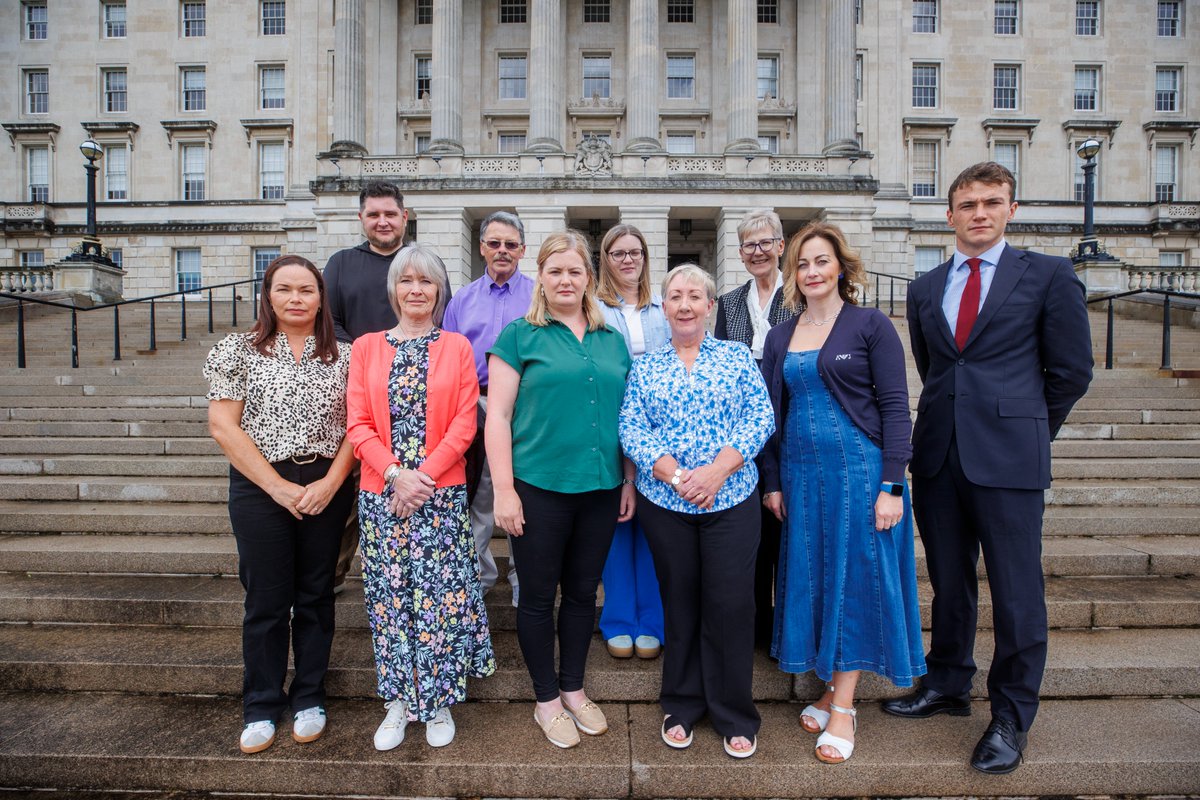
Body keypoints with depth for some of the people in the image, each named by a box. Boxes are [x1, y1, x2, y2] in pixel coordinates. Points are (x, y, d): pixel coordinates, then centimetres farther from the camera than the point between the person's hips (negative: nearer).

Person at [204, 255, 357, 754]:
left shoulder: (343, 356, 5)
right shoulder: (240, 350, 0)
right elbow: (223, 426, -6)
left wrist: (330, 482, -11)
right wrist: (279, 487, -11)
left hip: (327, 487, 1)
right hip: (260, 487, -1)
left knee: (315, 596, 11)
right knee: (266, 600, 7)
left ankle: (309, 701, 27)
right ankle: (261, 710, 24)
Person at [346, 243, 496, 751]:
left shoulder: (457, 348, 3)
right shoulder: (366, 348, 7)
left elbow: (464, 425, -3)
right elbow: (358, 425, 1)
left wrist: (423, 475, -12)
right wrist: (395, 473, -12)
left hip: (442, 493, -1)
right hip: (381, 492, 2)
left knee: (439, 595, 2)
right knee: (389, 595, 8)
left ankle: (438, 702, 21)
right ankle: (398, 700, 26)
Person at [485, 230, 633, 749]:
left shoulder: (612, 340, 10)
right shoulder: (520, 335, -2)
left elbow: (625, 414, 15)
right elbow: (498, 415, -6)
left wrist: (629, 480, 11)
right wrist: (503, 489, -11)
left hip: (600, 488, 4)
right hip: (539, 487, -3)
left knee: (582, 591, 15)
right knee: (538, 595, 8)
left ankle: (573, 689, 34)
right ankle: (547, 700, 27)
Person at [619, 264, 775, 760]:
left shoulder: (737, 357, 5)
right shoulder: (644, 368, 7)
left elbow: (761, 418, -3)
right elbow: (631, 430, -2)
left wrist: (718, 469, -15)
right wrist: (674, 474, -15)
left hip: (732, 499, -1)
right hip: (664, 503, 1)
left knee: (731, 604, 2)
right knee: (679, 602, 11)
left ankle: (734, 716, 21)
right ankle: (681, 706, 29)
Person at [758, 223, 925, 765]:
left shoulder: (871, 325, -4)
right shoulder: (780, 337, 10)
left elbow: (894, 407, -7)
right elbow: (772, 412, 12)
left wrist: (891, 485, -13)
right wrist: (771, 482, 7)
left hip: (858, 470, -4)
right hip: (800, 474, 5)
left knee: (854, 579, 1)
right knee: (811, 578, 9)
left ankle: (843, 710, 13)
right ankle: (831, 687, 26)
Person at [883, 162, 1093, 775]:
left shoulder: (1048, 275, 1)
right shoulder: (924, 289, 12)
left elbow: (1072, 369, 3)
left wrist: (1025, 428, 9)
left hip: (1008, 458, -3)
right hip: (938, 456, 4)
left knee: (1016, 592, 4)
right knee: (948, 583, 15)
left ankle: (1010, 719, 21)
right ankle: (948, 686, 33)